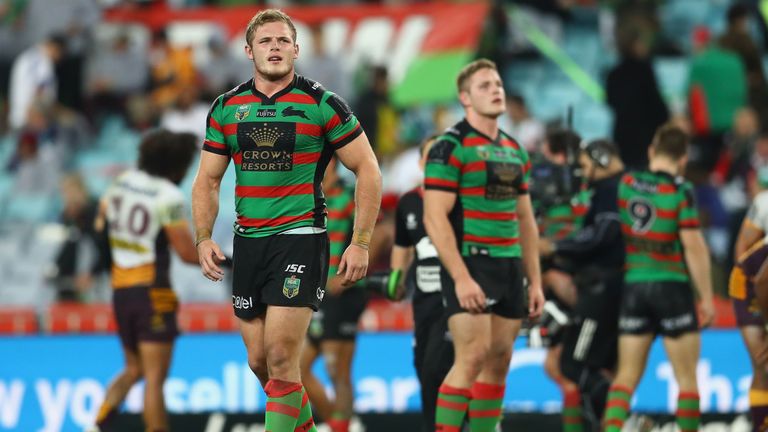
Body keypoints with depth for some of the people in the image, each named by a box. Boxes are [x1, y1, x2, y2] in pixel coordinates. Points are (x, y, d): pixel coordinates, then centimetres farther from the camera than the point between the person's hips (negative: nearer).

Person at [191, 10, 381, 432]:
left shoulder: (322, 104, -5)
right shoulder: (226, 108, 7)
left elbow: (367, 170, -1)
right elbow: (207, 180, 14)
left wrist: (360, 243, -7)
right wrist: (204, 239, -1)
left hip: (300, 239, -5)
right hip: (247, 244, 5)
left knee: (281, 357, -14)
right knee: (259, 361, 8)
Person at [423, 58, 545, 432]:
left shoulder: (514, 150, 16)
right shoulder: (450, 147, -7)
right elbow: (435, 218, -14)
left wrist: (535, 281, 14)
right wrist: (461, 278, -20)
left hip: (510, 270, 7)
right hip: (470, 265, -7)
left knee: (499, 362, 6)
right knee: (473, 356, -15)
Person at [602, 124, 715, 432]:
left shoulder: (626, 183, 2)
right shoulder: (681, 191, -11)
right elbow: (694, 247, -13)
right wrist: (706, 297, -8)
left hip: (633, 287, 4)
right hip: (672, 287, -4)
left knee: (627, 376, 5)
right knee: (687, 378, 6)